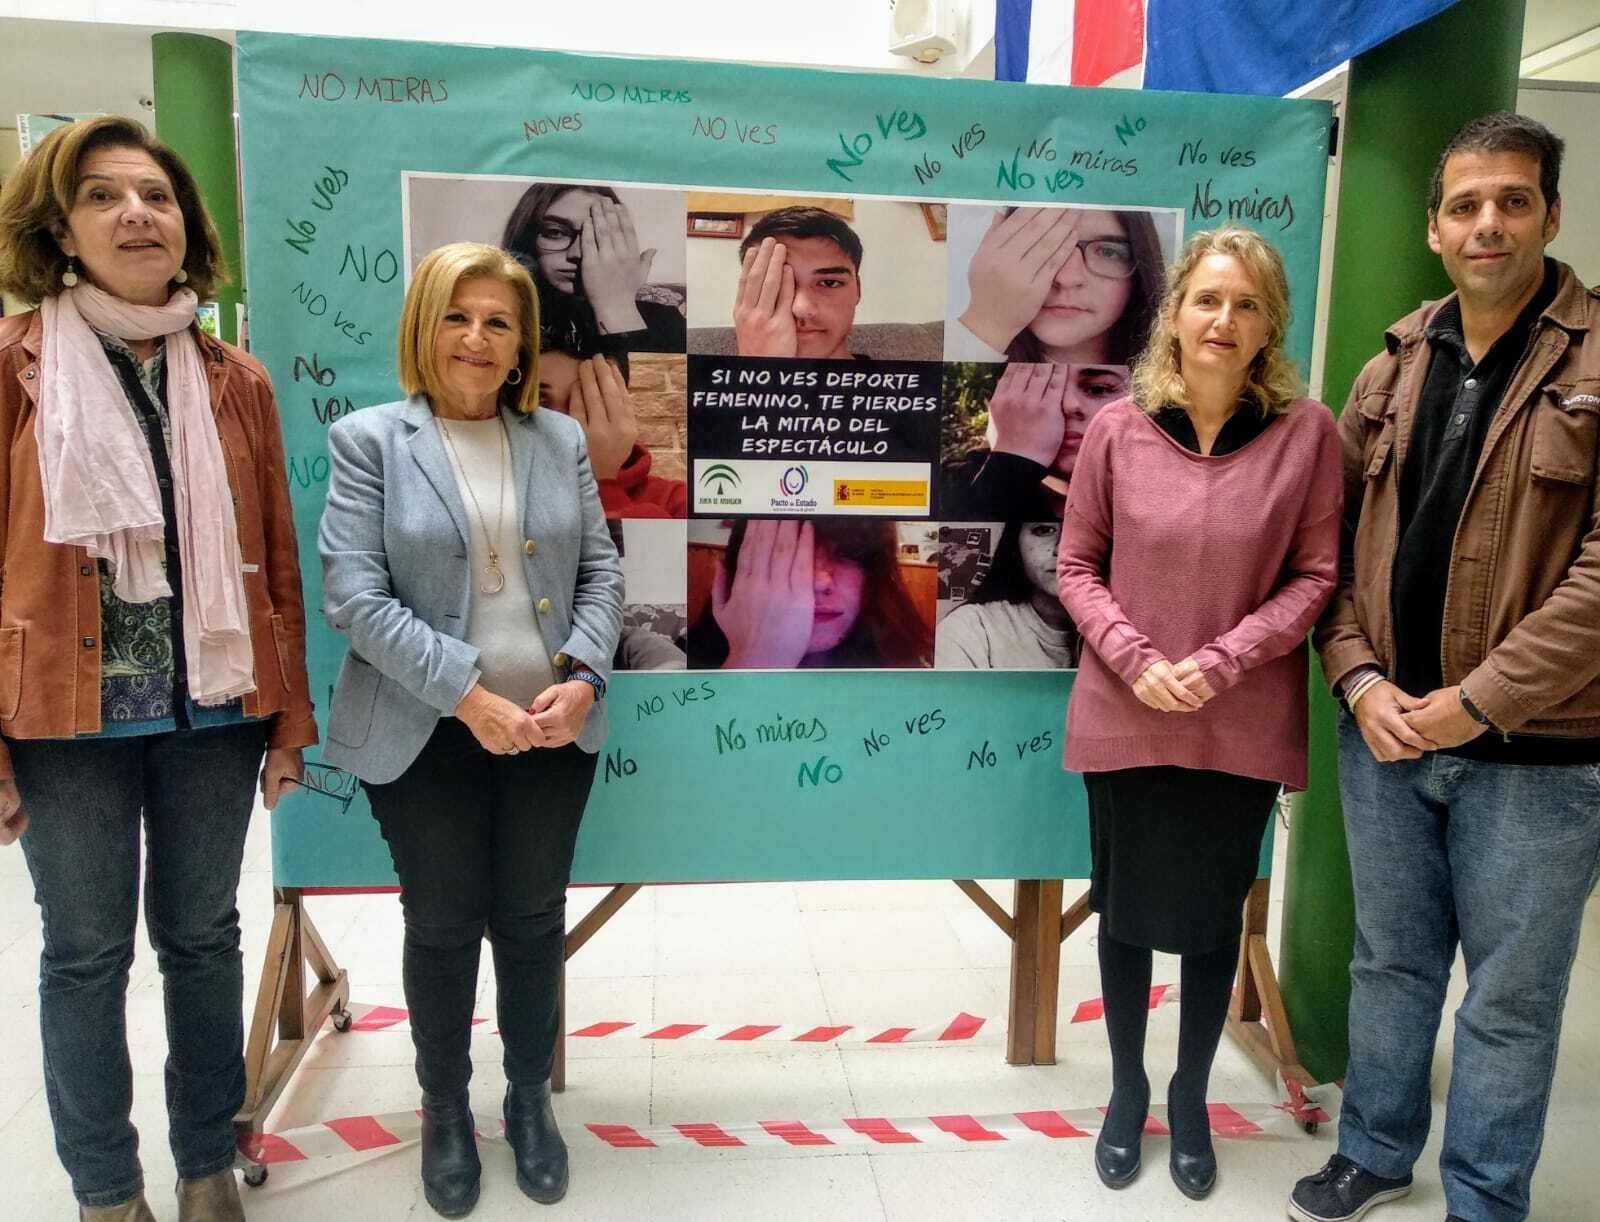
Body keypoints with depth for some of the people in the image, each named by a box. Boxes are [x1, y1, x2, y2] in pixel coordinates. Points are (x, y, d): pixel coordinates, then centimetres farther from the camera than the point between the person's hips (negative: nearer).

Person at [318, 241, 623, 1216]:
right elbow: (355, 595, -11)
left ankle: (531, 1098, 37)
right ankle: (446, 1113, 35)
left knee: (535, 921, 14)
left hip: (553, 728, 3)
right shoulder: (369, 439, -3)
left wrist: (584, 677, -11)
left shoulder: (561, 437, 7)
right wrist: (466, 695, -18)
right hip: (429, 735, -2)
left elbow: (602, 569, 5)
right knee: (443, 929, 12)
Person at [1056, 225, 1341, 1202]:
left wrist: (1222, 660, -15)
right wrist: (1135, 658, -14)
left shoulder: (1307, 431, -6)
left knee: (1214, 919, 15)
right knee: (1127, 912, 14)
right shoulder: (1118, 428, -5)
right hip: (1124, 717, 0)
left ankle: (1191, 1096, 39)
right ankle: (1127, 1088, 38)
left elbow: (1317, 574, -3)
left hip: (1242, 726, 0)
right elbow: (1077, 566, 0)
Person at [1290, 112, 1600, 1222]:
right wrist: (1360, 681, -5)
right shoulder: (1392, 371, 6)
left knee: (1511, 996, 12)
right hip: (1387, 731, 4)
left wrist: (1480, 699, -18)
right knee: (1389, 963, 19)